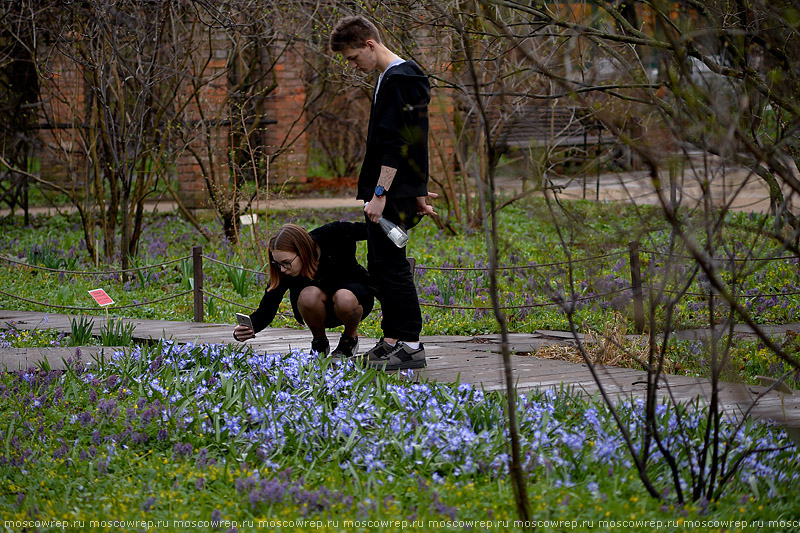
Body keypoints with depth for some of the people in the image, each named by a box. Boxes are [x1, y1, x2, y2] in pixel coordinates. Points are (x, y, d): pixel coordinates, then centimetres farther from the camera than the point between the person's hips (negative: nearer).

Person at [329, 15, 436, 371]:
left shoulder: (400, 80, -15)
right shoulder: (387, 79, 18)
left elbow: (396, 144, -22)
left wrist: (380, 193, -24)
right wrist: (417, 193, 24)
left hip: (393, 194, -11)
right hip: (389, 193, 11)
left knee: (391, 265, -9)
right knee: (379, 265, 13)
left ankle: (411, 346, -6)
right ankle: (392, 340, 18)